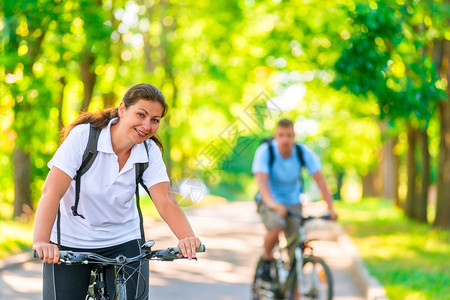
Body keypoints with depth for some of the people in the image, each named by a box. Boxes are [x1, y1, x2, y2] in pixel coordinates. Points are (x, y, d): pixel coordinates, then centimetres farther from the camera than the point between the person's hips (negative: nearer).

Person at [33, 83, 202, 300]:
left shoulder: (150, 152, -8)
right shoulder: (83, 136, -19)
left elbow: (165, 202, -20)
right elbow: (51, 191, -28)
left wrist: (187, 238, -40)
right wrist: (41, 241, -43)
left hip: (123, 241, 2)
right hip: (70, 241, -2)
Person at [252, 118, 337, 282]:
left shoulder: (304, 152, -16)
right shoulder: (264, 151, -23)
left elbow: (320, 180, -19)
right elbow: (261, 181, -35)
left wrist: (331, 208, -30)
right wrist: (273, 205, -52)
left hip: (293, 202, 3)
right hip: (269, 202, -3)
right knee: (276, 227, -34)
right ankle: (266, 259, -4)